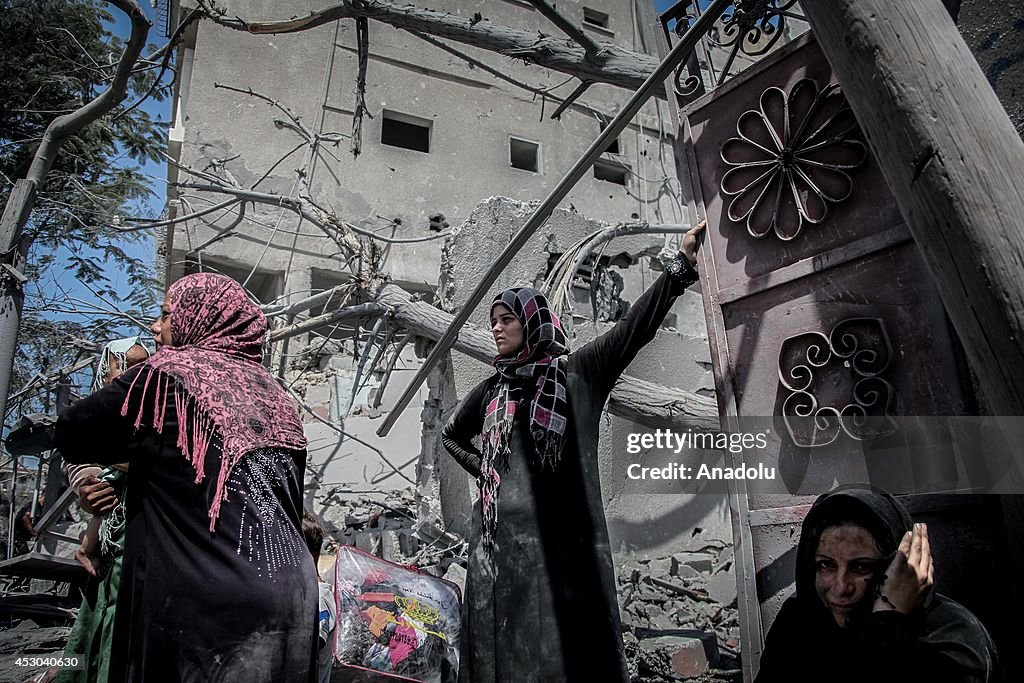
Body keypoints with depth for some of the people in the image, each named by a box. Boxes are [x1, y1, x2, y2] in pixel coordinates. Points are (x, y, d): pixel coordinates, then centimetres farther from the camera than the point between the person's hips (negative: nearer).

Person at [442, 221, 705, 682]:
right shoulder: (492, 391, 15)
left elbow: (637, 327, -6)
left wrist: (682, 264, -13)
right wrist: (482, 470, 16)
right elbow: (452, 435, 32)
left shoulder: (576, 373, 4)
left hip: (564, 536, -3)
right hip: (502, 538, 4)